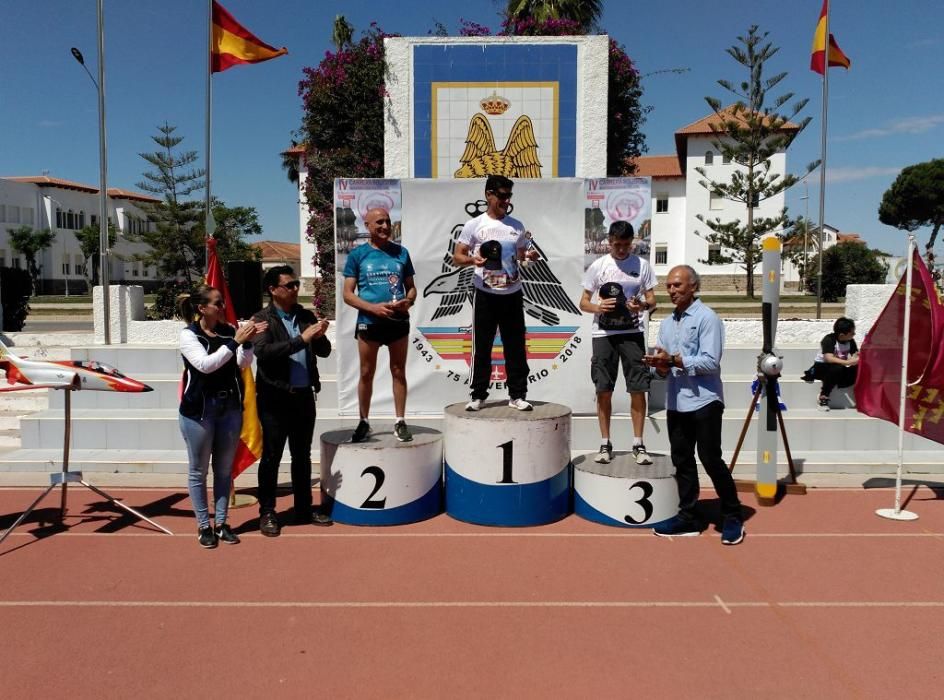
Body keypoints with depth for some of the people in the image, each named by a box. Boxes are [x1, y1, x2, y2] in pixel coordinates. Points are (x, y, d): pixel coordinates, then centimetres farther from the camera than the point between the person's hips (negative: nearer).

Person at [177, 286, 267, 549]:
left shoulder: (229, 330, 2)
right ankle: (203, 525, 18)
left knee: (224, 469, 11)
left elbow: (244, 363, -5)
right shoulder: (189, 335, -8)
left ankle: (221, 523, 22)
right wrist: (235, 342, -25)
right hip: (198, 409, -4)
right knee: (199, 470, 6)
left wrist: (247, 341, -22)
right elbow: (205, 364, -22)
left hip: (230, 407, 4)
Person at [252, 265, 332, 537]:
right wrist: (302, 339, -26)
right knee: (271, 457, 4)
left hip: (304, 395, 5)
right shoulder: (262, 320, -5)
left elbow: (324, 351, 9)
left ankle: (304, 509, 25)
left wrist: (319, 337, -13)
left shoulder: (306, 316, 9)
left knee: (302, 456, 14)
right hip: (275, 398, -5)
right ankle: (267, 513, 16)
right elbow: (264, 352, -22)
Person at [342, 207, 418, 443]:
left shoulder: (401, 252, 6)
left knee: (399, 372, 8)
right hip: (369, 322, -1)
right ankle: (364, 422, 21)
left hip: (398, 321, 2)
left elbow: (411, 287, 12)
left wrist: (408, 302, -11)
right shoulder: (357, 254, -1)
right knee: (366, 374, 8)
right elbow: (348, 294, -3)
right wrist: (373, 307, -17)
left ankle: (400, 422, 18)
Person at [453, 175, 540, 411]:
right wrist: (472, 260, -23)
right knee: (482, 346, 3)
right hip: (486, 294, -3)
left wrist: (530, 255, -6)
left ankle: (517, 395, 15)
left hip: (513, 294, 3)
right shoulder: (474, 225, -1)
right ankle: (478, 395, 13)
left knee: (515, 346, 6)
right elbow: (457, 257, -2)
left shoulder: (517, 226, 10)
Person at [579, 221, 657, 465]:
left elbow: (652, 300, 6)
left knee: (638, 388, -1)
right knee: (604, 390, 2)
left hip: (632, 332, 0)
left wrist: (643, 305, -17)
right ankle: (605, 444, 14)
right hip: (603, 333, 0)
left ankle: (638, 444, 10)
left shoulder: (641, 265, 4)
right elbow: (583, 302, 4)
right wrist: (598, 307, -17)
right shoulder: (598, 266, 2)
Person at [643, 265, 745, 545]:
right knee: (682, 461, 11)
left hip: (703, 401, -7)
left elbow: (710, 362, -17)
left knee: (711, 461, -2)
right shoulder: (667, 322, 13)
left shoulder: (707, 318, -8)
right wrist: (661, 365, -10)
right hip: (675, 403, 7)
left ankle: (732, 518, 14)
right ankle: (687, 517, 21)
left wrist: (673, 360, -21)